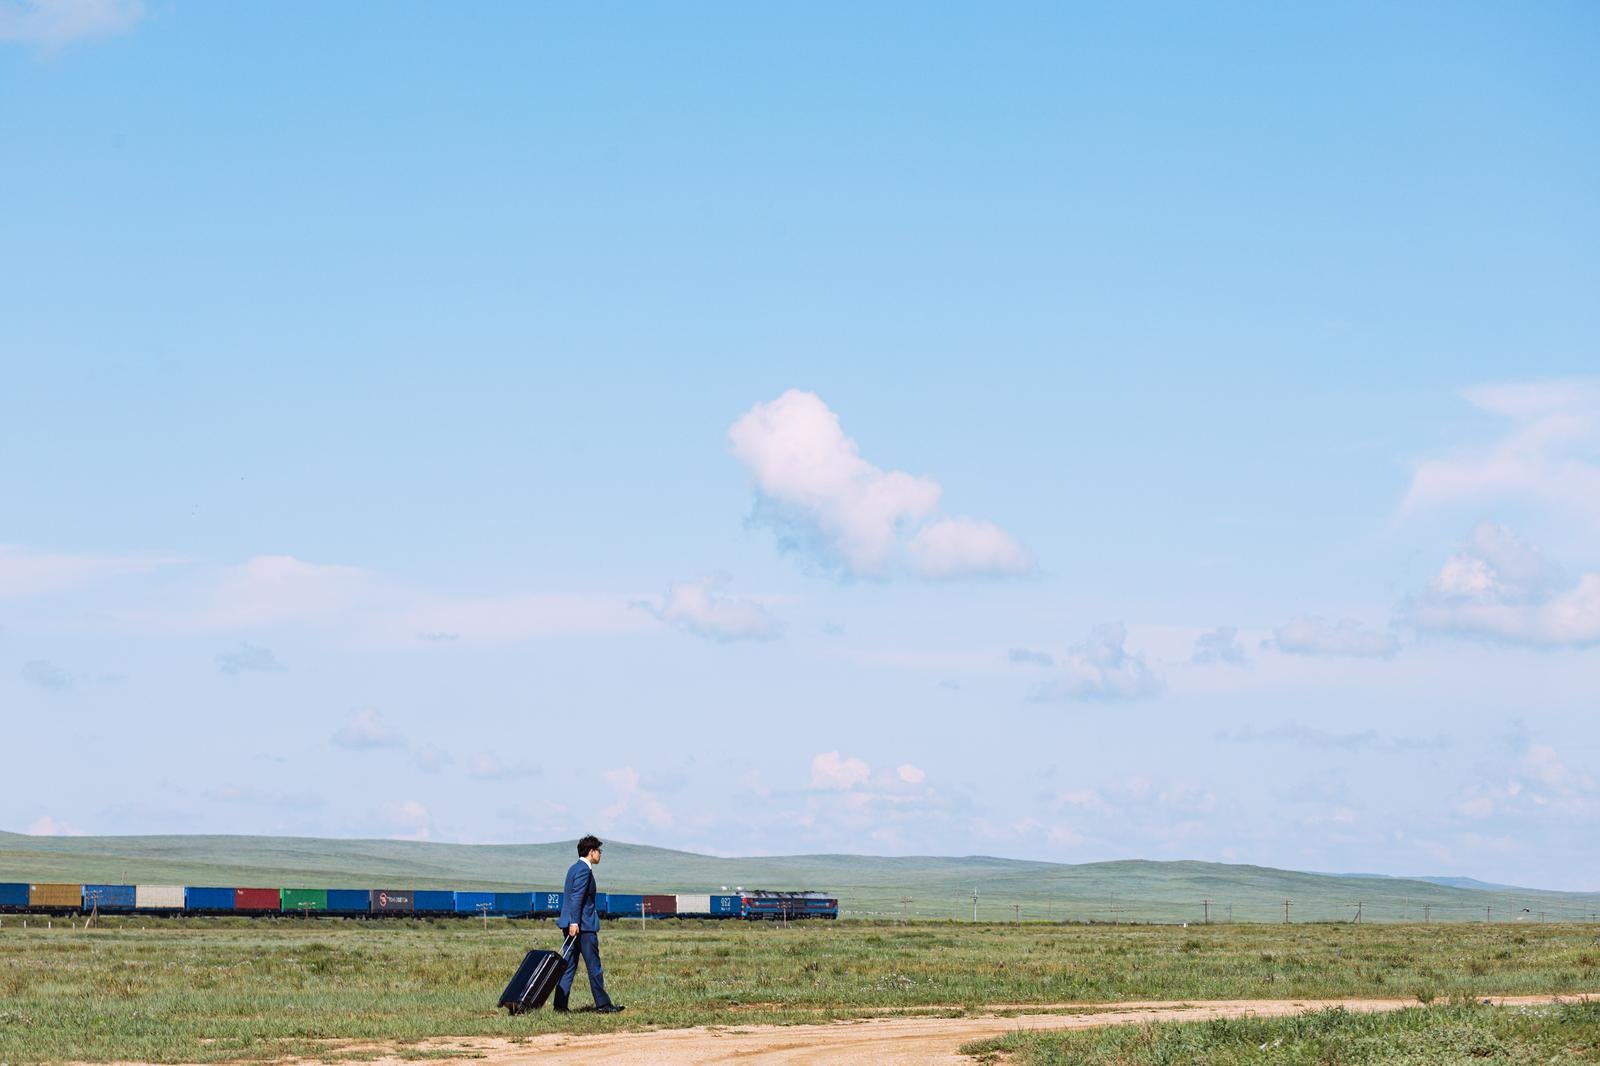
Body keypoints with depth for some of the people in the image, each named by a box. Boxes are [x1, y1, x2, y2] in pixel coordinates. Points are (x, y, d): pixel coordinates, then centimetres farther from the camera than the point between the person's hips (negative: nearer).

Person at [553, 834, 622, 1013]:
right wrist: (574, 922, -24)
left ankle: (560, 1005, 3)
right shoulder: (584, 870, -13)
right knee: (594, 966, -2)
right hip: (583, 925, -10)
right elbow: (577, 897, -20)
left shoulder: (574, 868, 18)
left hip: (573, 925, 10)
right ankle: (602, 1004, 3)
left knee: (569, 965, 7)